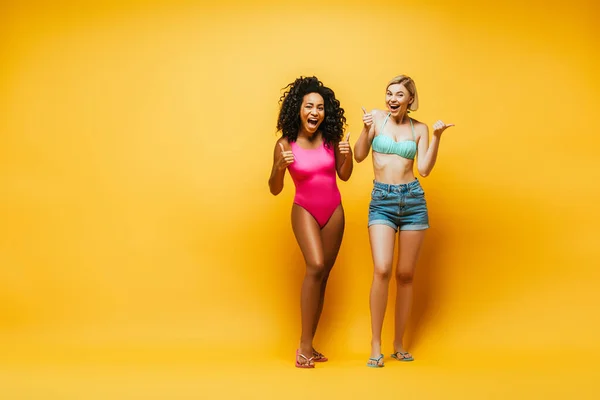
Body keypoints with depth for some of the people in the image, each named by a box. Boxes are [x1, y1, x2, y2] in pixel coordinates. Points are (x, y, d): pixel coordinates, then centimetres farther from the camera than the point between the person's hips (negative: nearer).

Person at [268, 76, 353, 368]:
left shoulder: (330, 138, -5)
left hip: (333, 211, 4)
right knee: (315, 266, -24)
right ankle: (304, 346, -17)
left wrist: (347, 155, -13)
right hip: (305, 211, -4)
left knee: (323, 276, 6)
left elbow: (344, 175, 6)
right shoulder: (285, 144, -13)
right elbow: (275, 190, -6)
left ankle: (309, 345, 16)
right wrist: (280, 167, -26)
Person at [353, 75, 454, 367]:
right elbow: (359, 156, 1)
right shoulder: (377, 117, 4)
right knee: (382, 269, -16)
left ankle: (399, 343, 16)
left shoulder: (419, 128, 6)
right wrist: (366, 129, -12)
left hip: (413, 199, 2)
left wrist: (436, 137, -7)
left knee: (405, 274, 5)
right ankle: (376, 345, -7)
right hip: (381, 200, -2)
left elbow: (424, 170, -1)